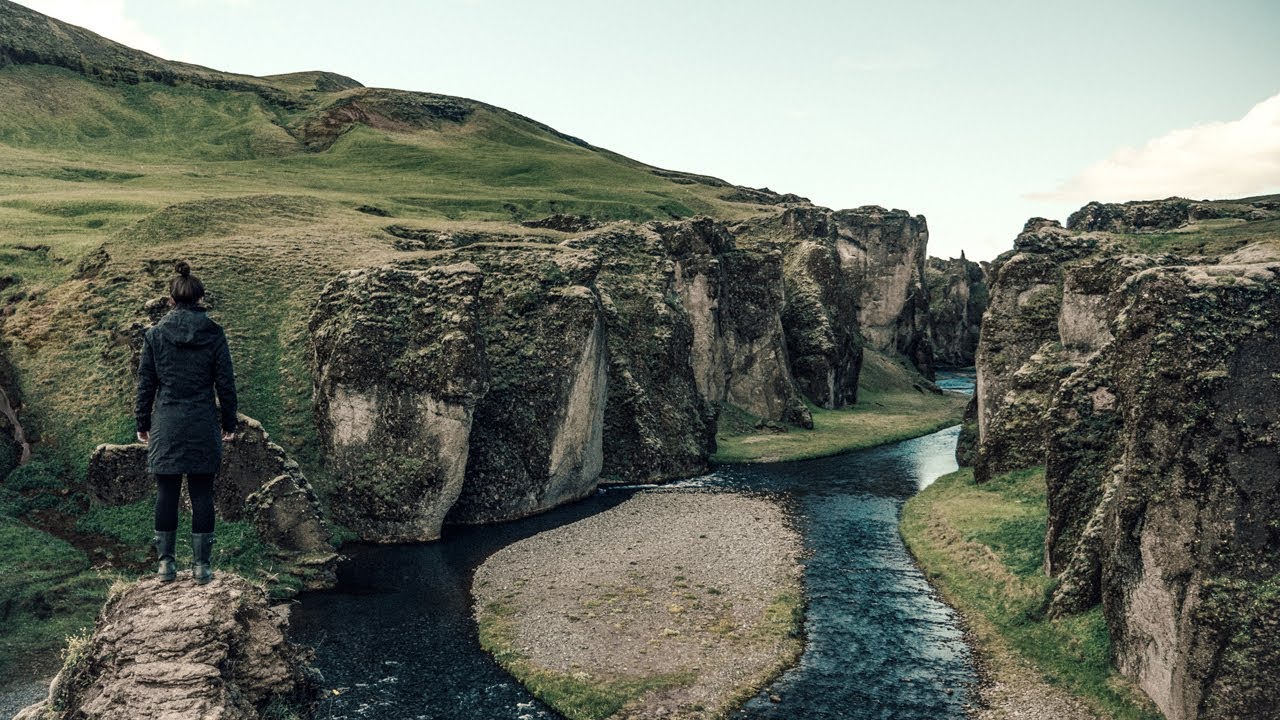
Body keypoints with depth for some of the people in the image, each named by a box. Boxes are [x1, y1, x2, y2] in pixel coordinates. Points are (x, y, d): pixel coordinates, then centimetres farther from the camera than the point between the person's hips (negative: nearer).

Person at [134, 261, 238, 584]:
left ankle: (166, 562, 14)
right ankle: (201, 565, 8)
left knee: (167, 494, 9)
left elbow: (145, 383, 2)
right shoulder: (214, 334, -2)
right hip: (203, 424, 0)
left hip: (166, 424, 1)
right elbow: (226, 383, 0)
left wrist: (142, 422, 11)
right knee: (202, 494, 5)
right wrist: (229, 422, 8)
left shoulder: (155, 334, -1)